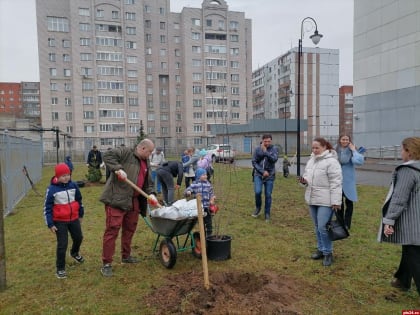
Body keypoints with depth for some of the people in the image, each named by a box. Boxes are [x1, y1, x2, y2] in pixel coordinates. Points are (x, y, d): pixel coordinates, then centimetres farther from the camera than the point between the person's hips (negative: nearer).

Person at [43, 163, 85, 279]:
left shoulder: (73, 185, -3)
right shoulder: (52, 189, -15)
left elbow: (79, 200, 11)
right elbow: (47, 207, -11)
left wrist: (80, 214, 17)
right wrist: (50, 224, -13)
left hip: (74, 218, 5)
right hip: (59, 221, -5)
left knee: (78, 237, 20)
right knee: (62, 244, -3)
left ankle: (75, 253, 52)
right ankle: (60, 269, 14)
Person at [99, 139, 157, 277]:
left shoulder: (146, 162, 16)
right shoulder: (125, 152, -9)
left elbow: (148, 181, 18)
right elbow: (107, 155, -21)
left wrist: (150, 193, 1)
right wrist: (118, 169, -31)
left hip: (134, 201, 9)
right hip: (117, 198, -8)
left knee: (130, 228, 18)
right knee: (112, 229, -6)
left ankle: (126, 256, 36)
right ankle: (106, 263, 3)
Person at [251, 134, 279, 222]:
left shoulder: (274, 149, 0)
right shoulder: (257, 149, 1)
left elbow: (274, 159, -15)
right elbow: (254, 162, 0)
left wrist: (265, 151, -21)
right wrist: (262, 171, -8)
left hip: (270, 175, 0)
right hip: (258, 174, 0)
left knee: (268, 195, 3)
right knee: (258, 192, -14)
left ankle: (267, 214, 18)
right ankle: (258, 207, 15)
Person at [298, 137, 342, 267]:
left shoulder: (331, 161, -14)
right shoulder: (311, 160, 11)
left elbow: (335, 183, -17)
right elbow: (307, 175, 21)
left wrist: (336, 201, -19)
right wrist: (304, 180, -3)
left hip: (325, 200, -8)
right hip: (313, 199, 8)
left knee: (323, 227, -6)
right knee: (317, 227, 16)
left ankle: (328, 253, 12)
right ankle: (321, 249, 31)